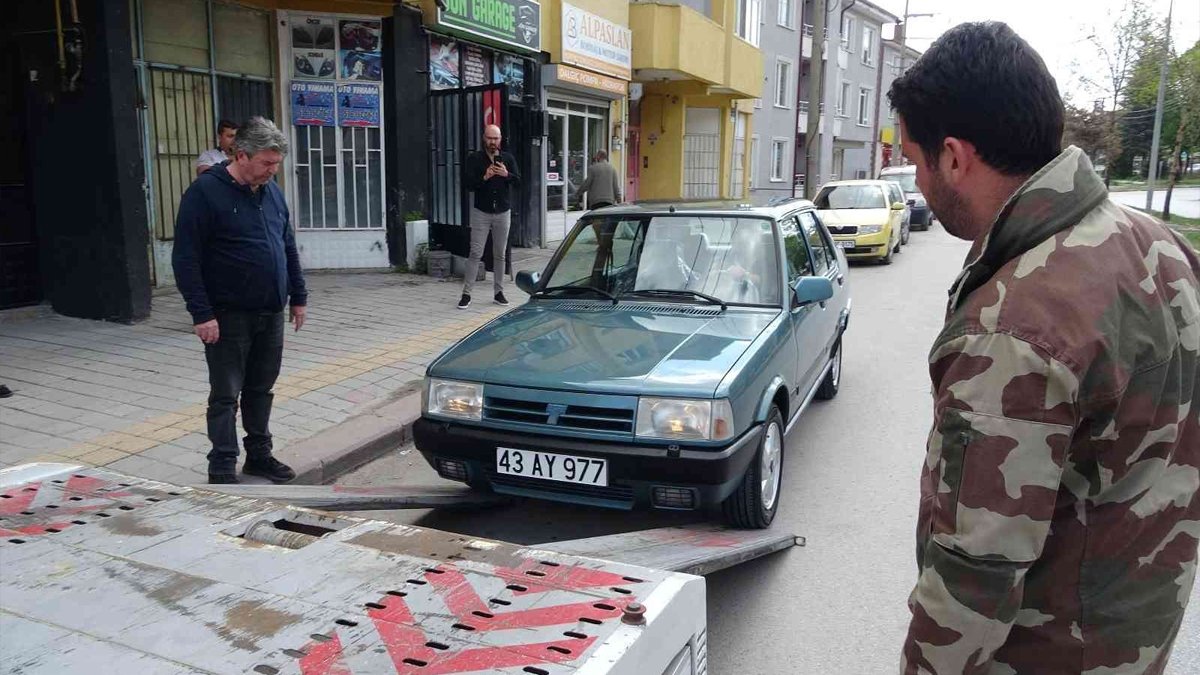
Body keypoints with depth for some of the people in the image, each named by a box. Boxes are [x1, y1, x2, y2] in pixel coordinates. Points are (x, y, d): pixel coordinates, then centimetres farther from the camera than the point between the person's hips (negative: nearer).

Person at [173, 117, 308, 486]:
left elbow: (288, 247, 18)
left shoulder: (272, 191, 9)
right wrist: (201, 314, -18)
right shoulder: (205, 192, -12)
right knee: (226, 395, 2)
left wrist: (298, 296, 15)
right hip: (228, 317, -6)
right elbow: (185, 258, -14)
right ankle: (222, 468, 10)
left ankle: (259, 454, 28)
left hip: (271, 314, 6)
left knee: (260, 390, 15)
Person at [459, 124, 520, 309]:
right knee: (475, 253, -6)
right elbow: (468, 184, -8)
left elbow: (518, 180, -1)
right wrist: (484, 177, -24)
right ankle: (466, 294, -3)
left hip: (503, 212, 3)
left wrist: (507, 174, -21)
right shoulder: (474, 158, 0)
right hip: (481, 212, -2)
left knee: (500, 254, 7)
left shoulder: (508, 158, 7)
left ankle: (499, 292, 16)